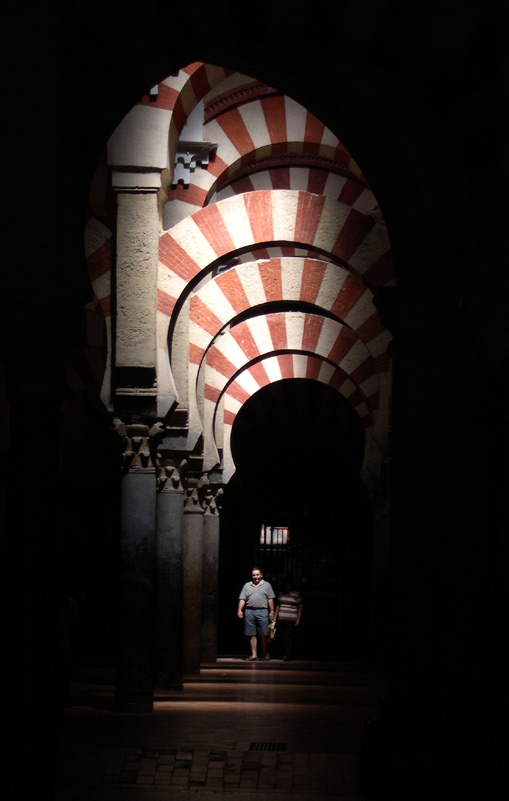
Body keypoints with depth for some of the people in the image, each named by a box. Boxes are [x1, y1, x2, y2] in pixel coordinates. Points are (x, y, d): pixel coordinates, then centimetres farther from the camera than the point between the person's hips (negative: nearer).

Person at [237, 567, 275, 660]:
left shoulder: (266, 585, 12)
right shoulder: (247, 585, 15)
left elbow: (270, 599, 9)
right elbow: (242, 599, 10)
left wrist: (272, 611, 2)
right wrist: (239, 610, -2)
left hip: (262, 611, -1)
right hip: (249, 611, 2)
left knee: (264, 634, -4)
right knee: (252, 635, 1)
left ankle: (265, 652, 14)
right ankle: (254, 654, 4)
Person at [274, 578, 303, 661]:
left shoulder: (296, 595, 1)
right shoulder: (281, 594, 15)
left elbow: (300, 608, 1)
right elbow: (277, 606, 22)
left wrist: (298, 619, -6)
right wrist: (275, 616, 15)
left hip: (291, 619, -5)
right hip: (281, 619, 5)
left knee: (289, 637, -11)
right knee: (283, 637, 4)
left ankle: (287, 655, -17)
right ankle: (284, 653, 10)